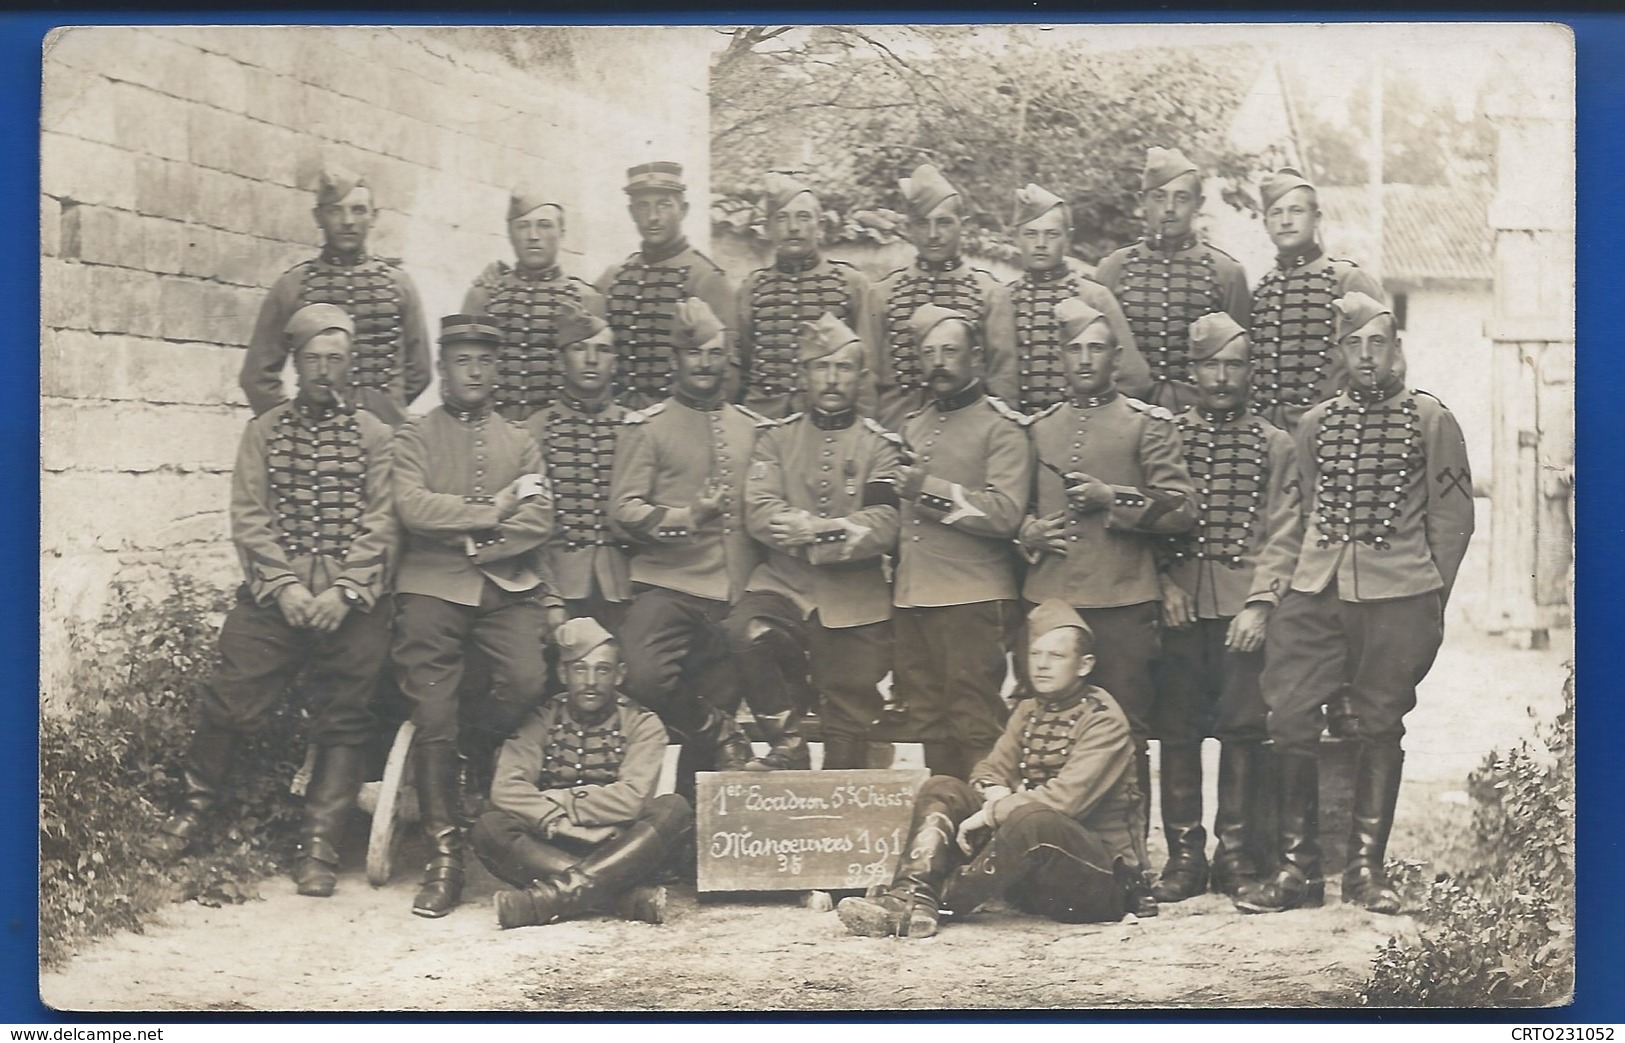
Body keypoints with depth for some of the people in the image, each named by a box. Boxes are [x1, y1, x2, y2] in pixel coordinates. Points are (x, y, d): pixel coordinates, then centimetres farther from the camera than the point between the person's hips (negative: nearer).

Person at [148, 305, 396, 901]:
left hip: (353, 601, 0)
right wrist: (284, 585, -11)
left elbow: (381, 524, -1)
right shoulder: (264, 432, 10)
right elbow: (249, 518, 3)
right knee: (230, 704, -5)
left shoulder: (373, 435, 7)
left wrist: (345, 590, -13)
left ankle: (319, 849, 10)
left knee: (343, 723, 2)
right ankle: (192, 812, 17)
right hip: (274, 597, 0)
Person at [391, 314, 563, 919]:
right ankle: (444, 856, -3)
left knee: (526, 681, -24)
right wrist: (493, 512, -7)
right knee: (432, 716, -8)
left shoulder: (520, 443, 19)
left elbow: (539, 520, 4)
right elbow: (412, 507, -7)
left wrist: (476, 542, -9)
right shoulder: (415, 437, 11)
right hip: (433, 589, -2)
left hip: (507, 586, 2)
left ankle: (474, 754, 8)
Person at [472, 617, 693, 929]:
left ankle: (555, 894, -35)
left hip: (621, 852, 0)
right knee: (489, 828, -27)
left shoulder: (642, 724, 1)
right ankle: (627, 895, -35)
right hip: (550, 849, 1)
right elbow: (505, 788, -12)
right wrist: (557, 820, -24)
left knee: (675, 810, -27)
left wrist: (556, 799, -12)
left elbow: (633, 799, -15)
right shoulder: (542, 720, 3)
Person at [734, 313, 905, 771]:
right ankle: (789, 737, -12)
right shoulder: (776, 438, 9)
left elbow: (884, 525, -8)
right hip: (784, 585, 0)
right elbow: (760, 511, -6)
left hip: (856, 603, 0)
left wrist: (820, 530, -23)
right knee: (748, 630, -31)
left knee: (850, 725, 3)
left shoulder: (881, 445, 6)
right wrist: (844, 529, -18)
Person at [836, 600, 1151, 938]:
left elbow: (1066, 799, -20)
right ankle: (913, 896, -27)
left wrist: (989, 815, -18)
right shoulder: (1028, 711, 15)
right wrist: (996, 794, -12)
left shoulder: (1103, 719, -9)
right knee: (941, 789, -2)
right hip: (1033, 882, 8)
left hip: (1102, 879, -8)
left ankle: (938, 902, -25)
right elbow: (989, 770, 12)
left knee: (1033, 819, -38)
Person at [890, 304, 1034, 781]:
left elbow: (1006, 514, -15)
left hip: (972, 598, -7)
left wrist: (933, 489, -18)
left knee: (975, 727, -6)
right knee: (928, 723, 10)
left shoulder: (1001, 427, -3)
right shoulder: (912, 426, 20)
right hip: (911, 597, 7)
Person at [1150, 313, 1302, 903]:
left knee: (1243, 728, 0)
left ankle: (1236, 853, 9)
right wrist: (1164, 583, -6)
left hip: (1245, 609, 0)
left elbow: (1283, 536, 2)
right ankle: (1184, 854, 7)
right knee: (1177, 730, 1)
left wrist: (1259, 603, -9)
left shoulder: (1275, 445, 9)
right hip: (1179, 606, 1)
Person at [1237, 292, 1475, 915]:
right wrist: (1314, 576, 11)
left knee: (1381, 726, 2)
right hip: (1316, 591, 3)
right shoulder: (1315, 424, 13)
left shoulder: (1432, 421, 4)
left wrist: (1429, 604, 0)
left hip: (1398, 594, -3)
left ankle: (1367, 869, 12)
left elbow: (1453, 520, 4)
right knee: (1290, 717, -6)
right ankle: (1296, 868, 3)